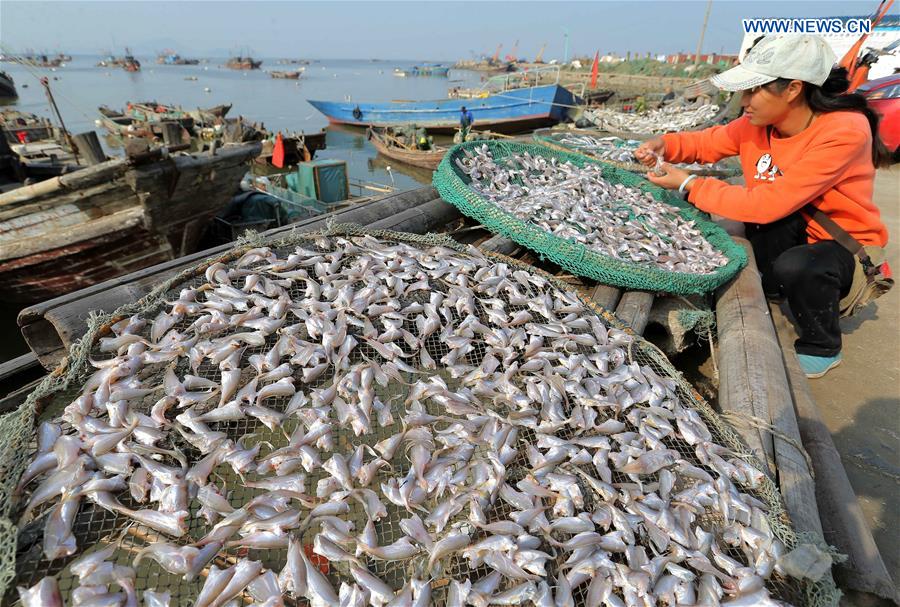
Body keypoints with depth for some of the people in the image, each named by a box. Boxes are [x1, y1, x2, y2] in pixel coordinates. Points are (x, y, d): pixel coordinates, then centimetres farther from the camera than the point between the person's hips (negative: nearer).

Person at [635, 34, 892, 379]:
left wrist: (688, 185, -29)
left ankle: (822, 350, -4)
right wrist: (665, 145, -18)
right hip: (794, 232, 5)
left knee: (795, 266, -35)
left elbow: (768, 203, -34)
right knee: (763, 212, -25)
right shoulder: (761, 122, -13)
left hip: (848, 248, -5)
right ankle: (772, 290, 0)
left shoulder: (844, 132, -29)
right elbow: (710, 142, 3)